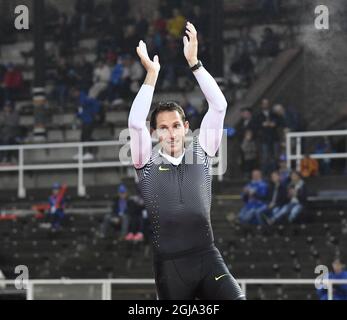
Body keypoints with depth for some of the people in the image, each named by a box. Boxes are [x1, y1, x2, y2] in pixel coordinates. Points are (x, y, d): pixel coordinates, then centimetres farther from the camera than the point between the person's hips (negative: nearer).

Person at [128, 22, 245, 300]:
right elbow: (135, 123, -12)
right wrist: (152, 74, -14)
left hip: (207, 257, 1)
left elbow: (219, 106, 1)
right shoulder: (148, 163, 5)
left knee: (236, 299, -21)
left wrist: (194, 62, -6)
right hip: (170, 266, -1)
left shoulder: (200, 154, 10)